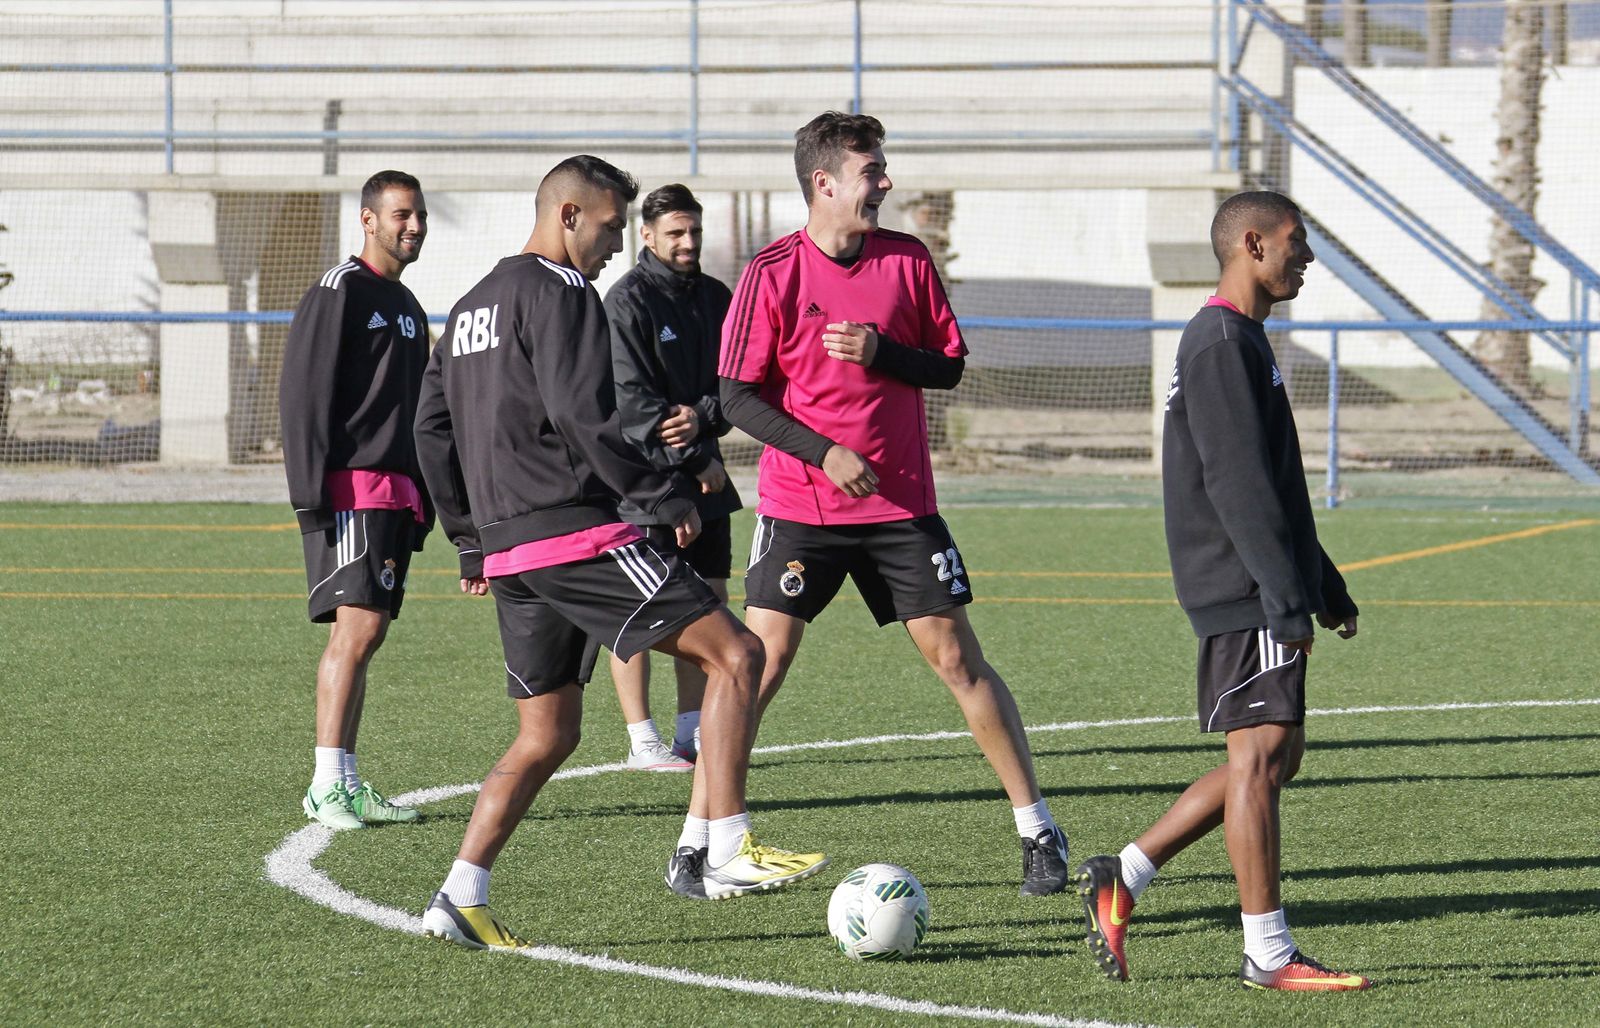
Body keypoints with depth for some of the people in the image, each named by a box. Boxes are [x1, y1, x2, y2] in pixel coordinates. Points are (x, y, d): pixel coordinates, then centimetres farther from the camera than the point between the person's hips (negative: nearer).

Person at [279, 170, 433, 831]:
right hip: (351, 488, -9)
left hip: (396, 496, 9)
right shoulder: (340, 292, -6)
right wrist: (312, 491, -19)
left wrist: (423, 502, 20)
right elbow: (303, 394, -12)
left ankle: (345, 783, 7)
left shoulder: (406, 307, 21)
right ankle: (328, 784, -16)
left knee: (365, 634, 7)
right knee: (357, 627, -15)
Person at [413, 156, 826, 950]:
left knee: (546, 736, 15)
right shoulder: (558, 292, -7)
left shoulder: (472, 306, 21)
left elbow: (431, 429, 22)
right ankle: (727, 852, -15)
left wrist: (472, 543, 26)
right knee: (734, 653, -8)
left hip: (507, 550, 9)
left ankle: (460, 899, 7)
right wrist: (662, 498, -14)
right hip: (578, 532, -9)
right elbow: (581, 413, -19)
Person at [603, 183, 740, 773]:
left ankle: (693, 730, 16)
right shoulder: (627, 301, -9)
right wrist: (696, 458, -14)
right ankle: (642, 740, -1)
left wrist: (702, 417, -13)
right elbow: (630, 398, -14)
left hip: (704, 478, 7)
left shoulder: (716, 298, 11)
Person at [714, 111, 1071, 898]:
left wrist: (881, 352, -12)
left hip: (900, 503, 2)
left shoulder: (907, 260, 3)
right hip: (799, 503, -2)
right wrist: (823, 452, -18)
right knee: (761, 658, -8)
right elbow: (738, 396, -7)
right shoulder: (773, 274, -7)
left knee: (957, 659, 1)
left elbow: (950, 365, 8)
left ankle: (1037, 829, 8)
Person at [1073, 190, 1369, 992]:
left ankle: (1121, 878, 15)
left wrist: (1324, 587, 27)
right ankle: (1267, 953, -6)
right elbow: (1239, 485, -20)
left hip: (1255, 593, 10)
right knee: (1261, 753, -8)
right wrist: (1288, 598, -23)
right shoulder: (1222, 344, -13)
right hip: (1243, 593, -10)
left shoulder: (1241, 342, 20)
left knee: (1275, 756, 11)